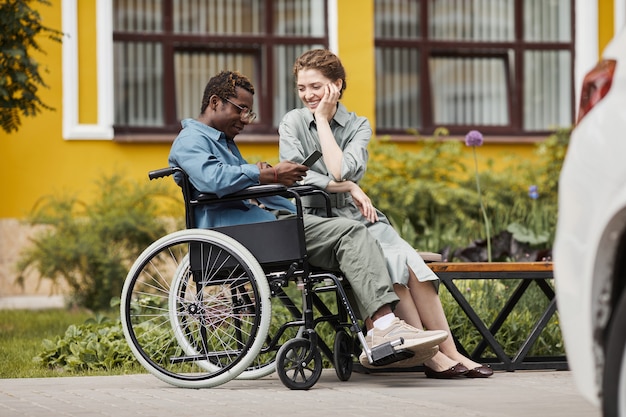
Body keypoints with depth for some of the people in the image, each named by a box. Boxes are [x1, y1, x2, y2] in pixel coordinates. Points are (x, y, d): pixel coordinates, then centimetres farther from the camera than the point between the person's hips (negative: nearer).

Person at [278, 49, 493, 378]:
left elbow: (341, 171, -10)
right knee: (388, 264, -30)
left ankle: (449, 353, -29)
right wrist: (349, 188, -12)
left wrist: (323, 120, -5)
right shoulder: (293, 123, 5)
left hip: (357, 216, 3)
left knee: (407, 261, -27)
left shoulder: (358, 126, 9)